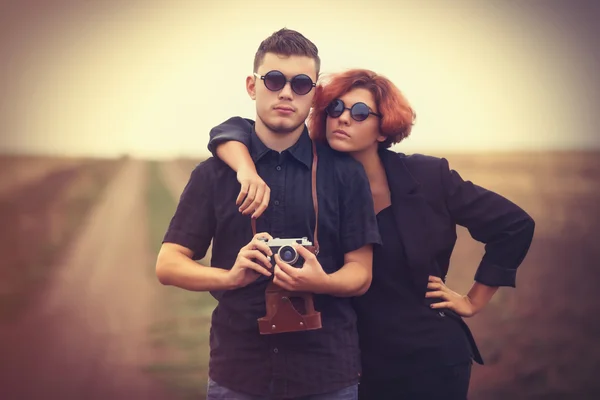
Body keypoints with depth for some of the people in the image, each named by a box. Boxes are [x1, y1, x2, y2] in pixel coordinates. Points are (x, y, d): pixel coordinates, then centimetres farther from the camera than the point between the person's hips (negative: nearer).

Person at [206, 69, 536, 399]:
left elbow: (514, 225, -1)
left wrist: (474, 301, 0)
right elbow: (233, 130, -10)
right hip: (352, 363, 2)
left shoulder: (427, 177, -9)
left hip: (433, 358, -1)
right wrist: (248, 170, -31)